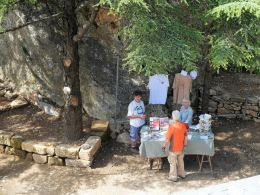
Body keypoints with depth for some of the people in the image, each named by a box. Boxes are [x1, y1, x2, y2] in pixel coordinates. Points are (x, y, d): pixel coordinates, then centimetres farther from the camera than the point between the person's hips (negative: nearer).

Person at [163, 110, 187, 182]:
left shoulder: (172, 126, -25)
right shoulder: (183, 125, -7)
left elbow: (168, 139, -20)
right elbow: (185, 136, 4)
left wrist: (164, 146, -7)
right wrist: (185, 144, 18)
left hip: (173, 149, -5)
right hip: (181, 148, 6)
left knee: (173, 163, 10)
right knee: (180, 161, 23)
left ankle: (173, 177, 21)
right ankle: (182, 174, 38)